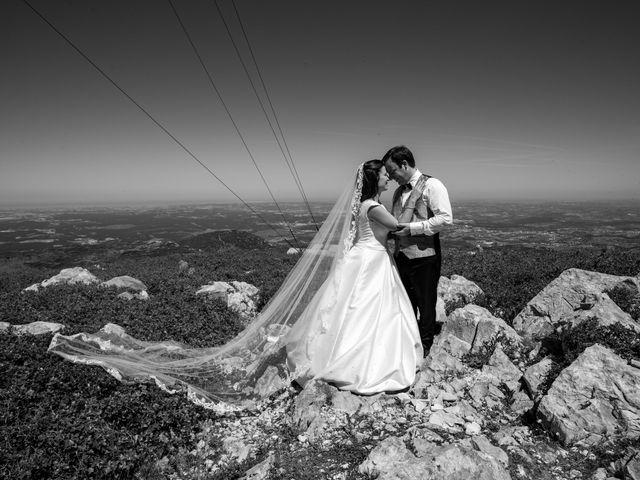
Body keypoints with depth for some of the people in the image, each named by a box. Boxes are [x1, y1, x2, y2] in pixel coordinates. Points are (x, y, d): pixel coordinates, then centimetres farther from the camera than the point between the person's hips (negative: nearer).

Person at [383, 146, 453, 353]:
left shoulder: (432, 185, -9)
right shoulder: (399, 191, 14)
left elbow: (446, 219, -18)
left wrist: (412, 228, -20)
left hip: (424, 256, -7)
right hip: (401, 255, 7)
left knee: (425, 303, 8)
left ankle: (424, 345, 25)